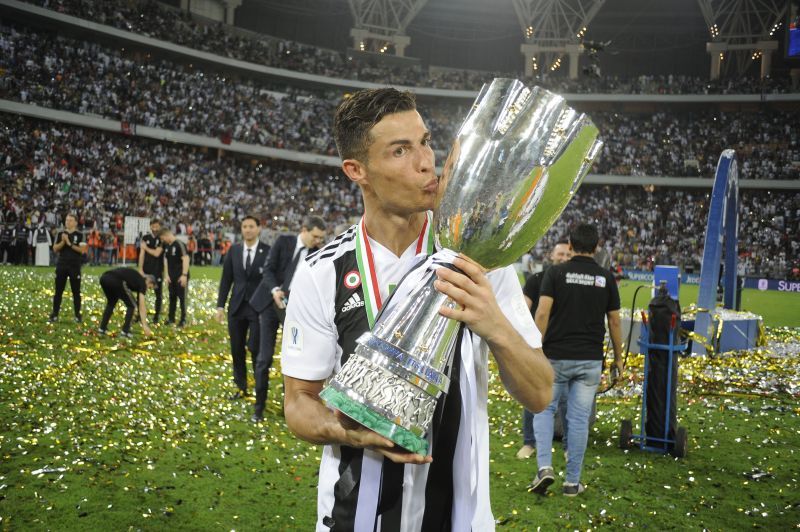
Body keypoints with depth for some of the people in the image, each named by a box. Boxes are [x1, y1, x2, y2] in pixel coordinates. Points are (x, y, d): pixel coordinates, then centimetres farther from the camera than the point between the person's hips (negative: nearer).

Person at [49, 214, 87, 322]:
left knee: (76, 291, 3)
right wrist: (63, 242, -10)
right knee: (58, 291, 6)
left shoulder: (80, 235, 0)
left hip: (75, 266, -3)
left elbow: (82, 250, -10)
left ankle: (77, 315, 9)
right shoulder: (60, 234, 10)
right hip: (61, 265, 3)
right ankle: (54, 314, 11)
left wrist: (70, 244, -15)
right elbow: (55, 249, 6)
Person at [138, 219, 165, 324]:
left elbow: (157, 253, -12)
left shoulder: (162, 239, -2)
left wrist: (146, 247, -1)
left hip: (157, 271, -3)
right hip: (145, 270, 3)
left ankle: (156, 317, 11)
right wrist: (140, 269, -3)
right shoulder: (145, 238, 8)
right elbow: (142, 254, 3)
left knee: (158, 294, 2)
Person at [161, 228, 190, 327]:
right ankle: (171, 318, 22)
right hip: (171, 277, 7)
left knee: (182, 297, -1)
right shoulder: (166, 246, 10)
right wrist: (166, 275, 9)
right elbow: (166, 261, 16)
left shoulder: (179, 244, -14)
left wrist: (184, 275, -20)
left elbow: (186, 259, -18)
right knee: (172, 297, 13)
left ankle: (183, 319, 6)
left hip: (180, 276, -7)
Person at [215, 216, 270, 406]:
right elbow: (226, 279, 8)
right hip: (237, 306, 4)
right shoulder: (234, 250, 5)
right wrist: (220, 305, 4)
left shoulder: (268, 252, -7)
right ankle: (241, 387, 23)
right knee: (236, 349, 9)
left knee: (255, 348, -5)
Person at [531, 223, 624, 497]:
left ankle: (544, 466, -1)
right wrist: (618, 357, 16)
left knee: (544, 409, 15)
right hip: (590, 360, 2)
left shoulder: (555, 272, -6)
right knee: (579, 418, 8)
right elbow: (614, 322, 6)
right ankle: (572, 481, 14)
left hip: (556, 357, -2)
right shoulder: (606, 278, 2)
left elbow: (542, 314, -14)